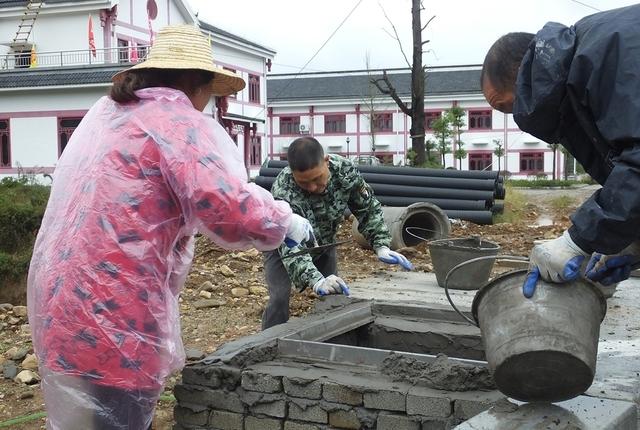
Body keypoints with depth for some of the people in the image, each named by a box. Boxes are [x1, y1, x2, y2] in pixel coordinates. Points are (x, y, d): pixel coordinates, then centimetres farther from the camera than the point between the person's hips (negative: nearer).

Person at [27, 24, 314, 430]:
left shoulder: (104, 113, 15)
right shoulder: (179, 122, -11)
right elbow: (231, 211, -26)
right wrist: (286, 222, -7)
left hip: (65, 307, 9)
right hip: (112, 322, -8)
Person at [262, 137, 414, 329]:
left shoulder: (344, 169, -27)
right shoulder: (283, 192, -40)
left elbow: (368, 208, -12)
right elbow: (291, 246, -47)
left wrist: (381, 246, -23)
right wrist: (316, 281, -61)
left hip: (323, 243, 4)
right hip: (283, 245, -4)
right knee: (280, 297, -20)